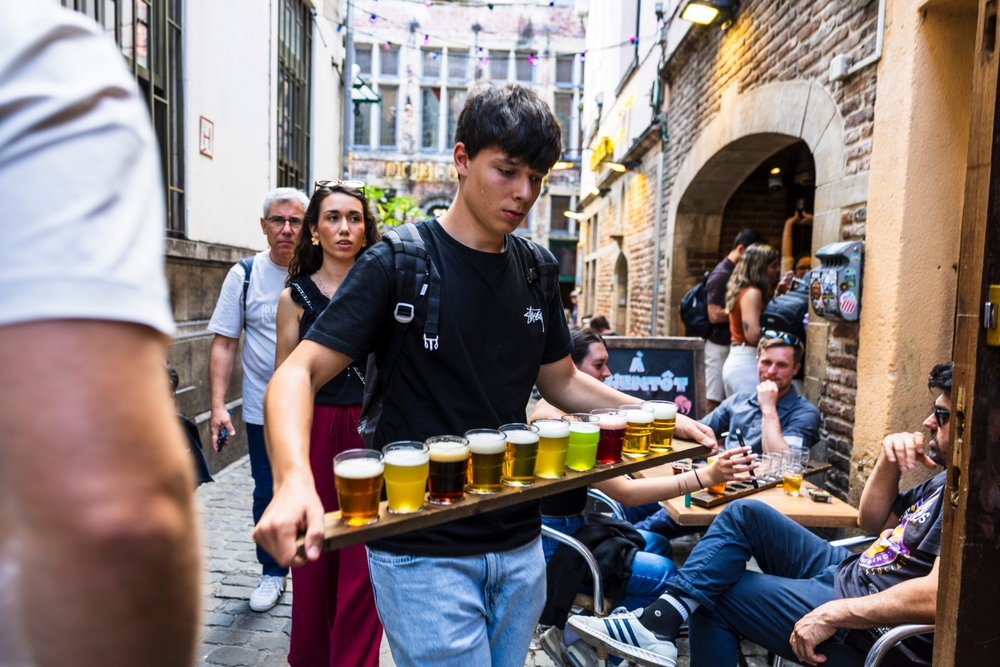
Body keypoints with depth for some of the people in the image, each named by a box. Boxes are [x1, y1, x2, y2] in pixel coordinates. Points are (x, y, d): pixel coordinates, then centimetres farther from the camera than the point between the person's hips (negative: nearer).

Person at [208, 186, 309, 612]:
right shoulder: (244, 276, 0)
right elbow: (224, 344, 1)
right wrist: (218, 405, -8)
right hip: (263, 411, 1)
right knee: (268, 494, 12)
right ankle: (272, 572, 33)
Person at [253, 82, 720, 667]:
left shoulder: (536, 270, 6)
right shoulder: (398, 263, -12)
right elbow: (299, 373, -16)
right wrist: (294, 480, -35)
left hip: (520, 545, 6)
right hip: (423, 552, -6)